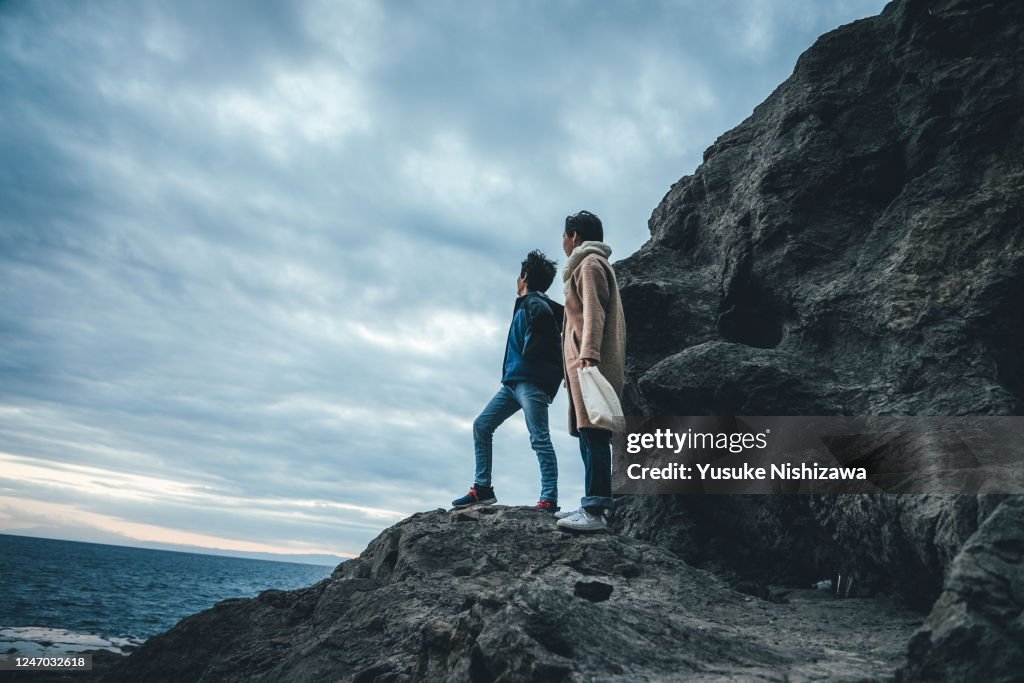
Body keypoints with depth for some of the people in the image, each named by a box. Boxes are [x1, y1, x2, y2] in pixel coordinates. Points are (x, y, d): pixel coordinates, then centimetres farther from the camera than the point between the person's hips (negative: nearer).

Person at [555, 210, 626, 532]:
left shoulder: (589, 263, -2)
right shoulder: (589, 264, 29)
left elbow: (594, 312, -16)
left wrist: (588, 354, -27)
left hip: (591, 362, -10)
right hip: (584, 363, 10)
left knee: (592, 434, -15)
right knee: (589, 434, 8)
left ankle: (595, 511, -18)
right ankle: (593, 503, 11)